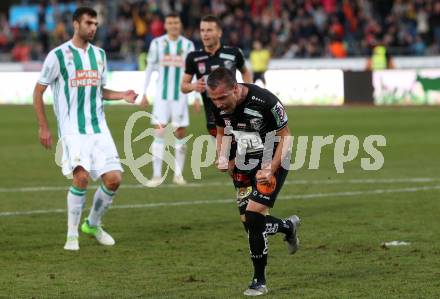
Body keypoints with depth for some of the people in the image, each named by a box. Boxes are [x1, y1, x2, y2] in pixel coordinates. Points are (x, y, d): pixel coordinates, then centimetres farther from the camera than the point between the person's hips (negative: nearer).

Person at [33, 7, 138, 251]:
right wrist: (43, 127, -4)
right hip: (72, 130, -5)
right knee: (81, 177, -22)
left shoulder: (99, 54, 13)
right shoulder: (58, 55, -4)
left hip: (99, 128, 6)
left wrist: (123, 95, 5)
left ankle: (93, 223, 20)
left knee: (114, 178, -4)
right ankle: (72, 235, -6)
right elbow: (38, 91, 1)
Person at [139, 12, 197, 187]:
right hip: (162, 95, -1)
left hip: (180, 95, 1)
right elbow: (149, 68, 7)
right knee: (159, 133, -6)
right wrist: (144, 93, 3)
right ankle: (157, 175, -4)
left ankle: (178, 174, 12)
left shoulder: (188, 45, 3)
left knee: (180, 134, 2)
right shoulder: (157, 43, 2)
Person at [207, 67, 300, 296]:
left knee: (253, 216, -17)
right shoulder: (219, 106, -9)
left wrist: (271, 170, -23)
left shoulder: (265, 102, -26)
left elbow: (285, 136, -15)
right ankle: (288, 226, 37)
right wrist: (222, 158, -10)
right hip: (244, 165, 6)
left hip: (271, 163, -6)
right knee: (248, 221, 4)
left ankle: (259, 281, -3)